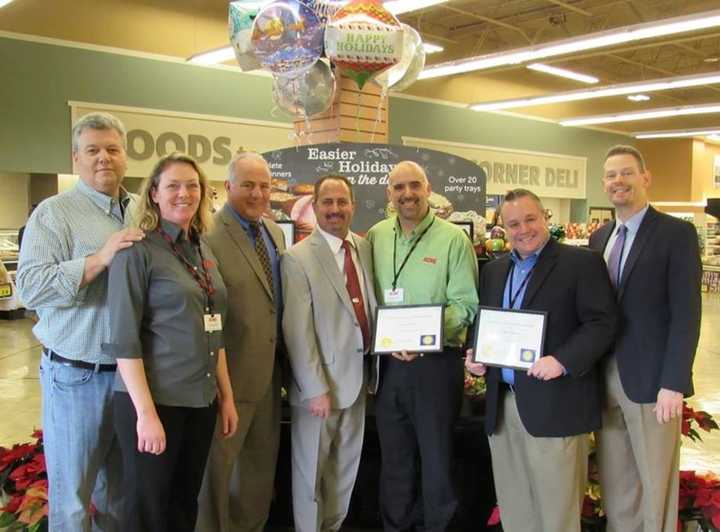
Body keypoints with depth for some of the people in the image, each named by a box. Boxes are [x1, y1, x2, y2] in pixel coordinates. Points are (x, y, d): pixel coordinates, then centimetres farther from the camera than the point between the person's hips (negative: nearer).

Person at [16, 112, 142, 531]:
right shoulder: (54, 213, -6)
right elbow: (31, 286, -19)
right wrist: (100, 258, -24)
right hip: (76, 375, -5)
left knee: (120, 490, 20)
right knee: (72, 498, 9)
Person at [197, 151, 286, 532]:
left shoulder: (275, 232, 9)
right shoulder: (209, 234, -17)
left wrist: (284, 353, 13)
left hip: (269, 369, 8)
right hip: (230, 371, -8)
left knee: (262, 459, 21)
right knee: (217, 462, 9)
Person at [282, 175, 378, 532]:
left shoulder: (365, 248, 6)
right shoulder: (298, 258, -13)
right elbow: (297, 331, -16)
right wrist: (315, 389, -17)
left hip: (358, 376, 6)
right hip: (320, 382, -6)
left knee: (346, 467, 19)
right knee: (311, 470, 10)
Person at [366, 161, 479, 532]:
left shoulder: (453, 239, -6)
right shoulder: (376, 236, 5)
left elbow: (465, 304, -9)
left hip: (436, 361, -3)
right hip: (387, 362, 4)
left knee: (436, 455, 10)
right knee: (394, 456, 17)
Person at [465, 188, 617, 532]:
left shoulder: (582, 263, -4)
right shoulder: (493, 270, 15)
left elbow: (602, 323, -11)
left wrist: (562, 360, -23)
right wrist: (474, 356, 1)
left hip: (554, 405, -6)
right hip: (502, 405, 6)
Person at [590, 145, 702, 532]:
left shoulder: (676, 233, -7)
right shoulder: (599, 238, 11)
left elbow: (686, 314, -12)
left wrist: (673, 383, -17)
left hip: (651, 379, -5)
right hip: (604, 377, 5)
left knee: (655, 484, 9)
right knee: (614, 484, 15)